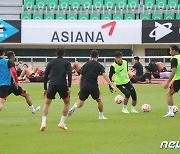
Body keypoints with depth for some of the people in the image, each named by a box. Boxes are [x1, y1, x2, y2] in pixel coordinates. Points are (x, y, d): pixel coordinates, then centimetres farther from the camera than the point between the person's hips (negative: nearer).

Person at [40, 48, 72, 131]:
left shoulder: (51, 62, 18)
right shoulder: (66, 62, 12)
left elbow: (45, 76, 14)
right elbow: (69, 74, -4)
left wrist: (45, 89, 19)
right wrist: (69, 86, -8)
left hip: (52, 85, 2)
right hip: (62, 85, -1)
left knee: (47, 103, 14)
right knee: (67, 102, 19)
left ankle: (43, 123, -3)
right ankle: (62, 123, 11)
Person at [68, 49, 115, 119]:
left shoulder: (85, 65, 13)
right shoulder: (99, 66, 2)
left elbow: (81, 77, 14)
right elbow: (105, 75, -10)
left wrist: (80, 88, 22)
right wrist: (111, 85, -14)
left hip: (84, 86, 2)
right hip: (93, 86, -2)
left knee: (80, 103, 5)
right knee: (99, 100, 21)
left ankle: (74, 107, -26)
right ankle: (101, 116, 26)